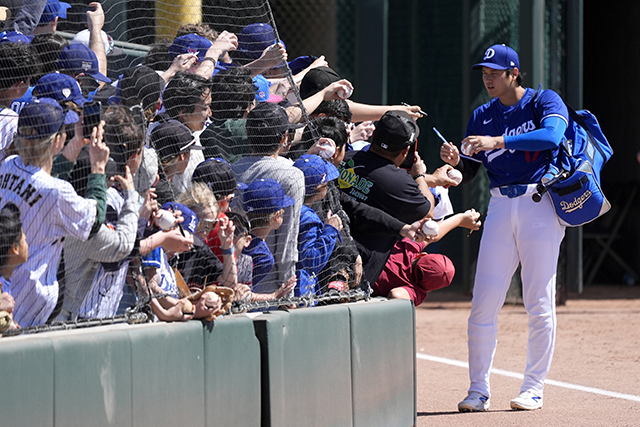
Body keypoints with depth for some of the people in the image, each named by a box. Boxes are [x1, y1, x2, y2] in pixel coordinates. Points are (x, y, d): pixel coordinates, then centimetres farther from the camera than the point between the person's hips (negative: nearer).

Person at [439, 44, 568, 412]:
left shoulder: (546, 102, -1)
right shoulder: (482, 116, 14)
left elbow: (551, 137, -22)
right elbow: (468, 173, 14)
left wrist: (497, 141, -29)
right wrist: (455, 160, -9)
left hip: (540, 205, -4)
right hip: (500, 208, 4)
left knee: (540, 304, -2)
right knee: (483, 303, -2)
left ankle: (534, 388, 7)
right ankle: (479, 389, 5)